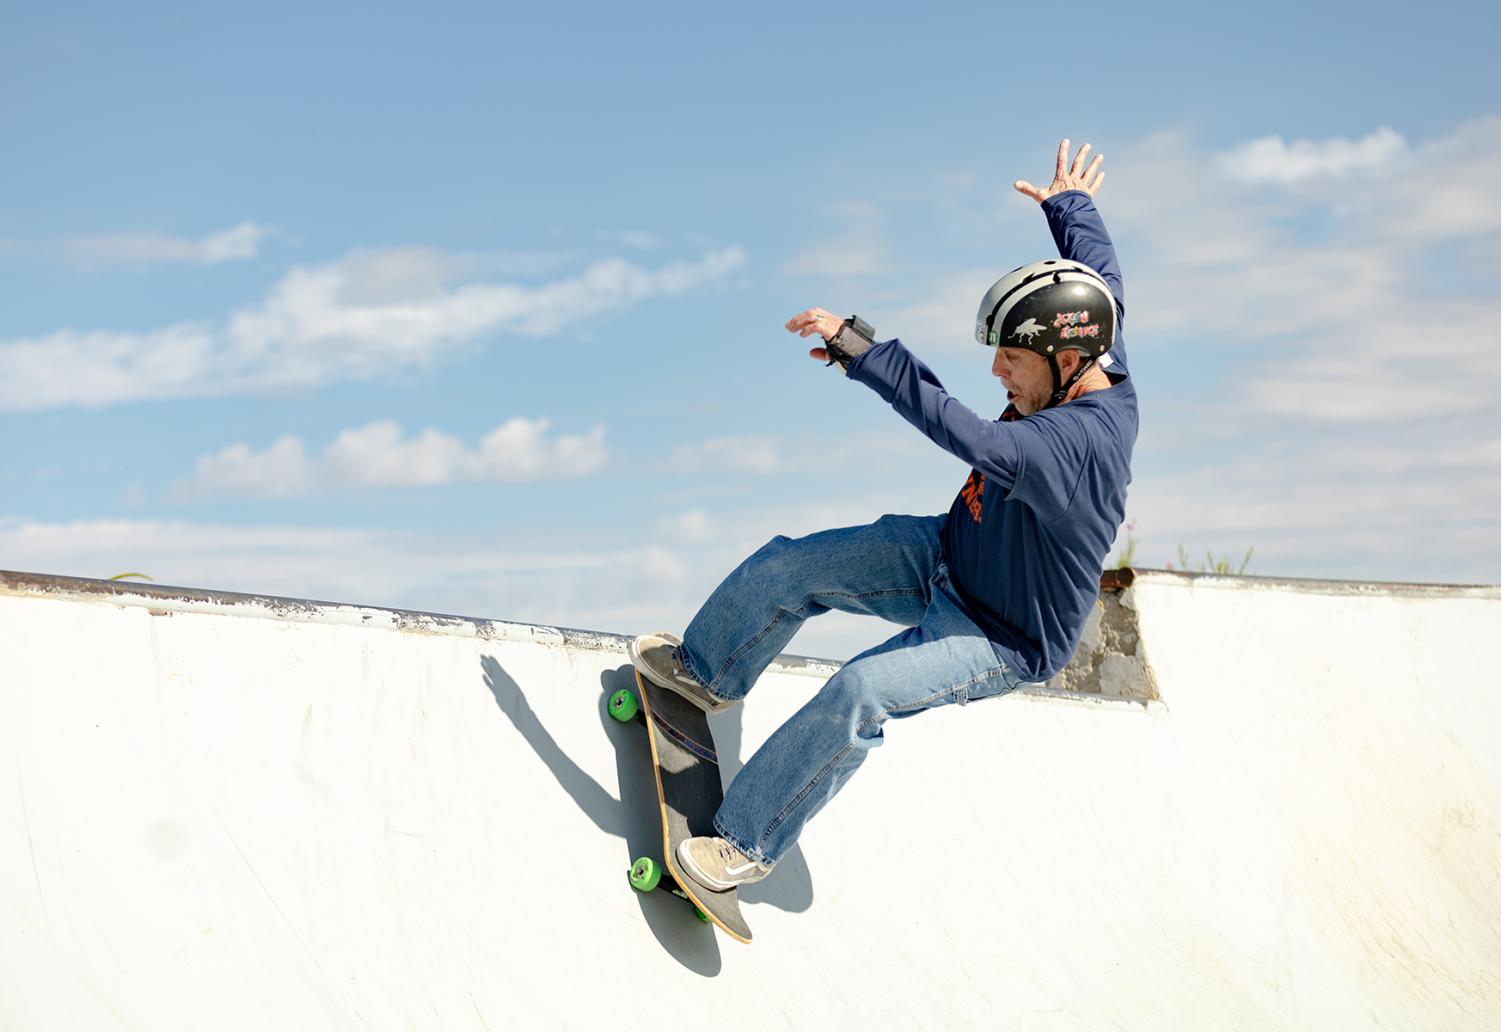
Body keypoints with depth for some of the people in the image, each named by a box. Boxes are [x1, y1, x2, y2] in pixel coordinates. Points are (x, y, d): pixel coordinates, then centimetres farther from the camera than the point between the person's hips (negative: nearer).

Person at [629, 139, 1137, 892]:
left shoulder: (1073, 444, -38)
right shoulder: (1103, 367, -11)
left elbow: (965, 435, -50)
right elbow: (1102, 275, 9)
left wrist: (859, 350, -51)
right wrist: (1073, 206, 27)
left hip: (1002, 639, -9)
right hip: (946, 555, 9)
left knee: (860, 693, -29)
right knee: (788, 568, 0)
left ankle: (749, 841, -13)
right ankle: (703, 669, 28)